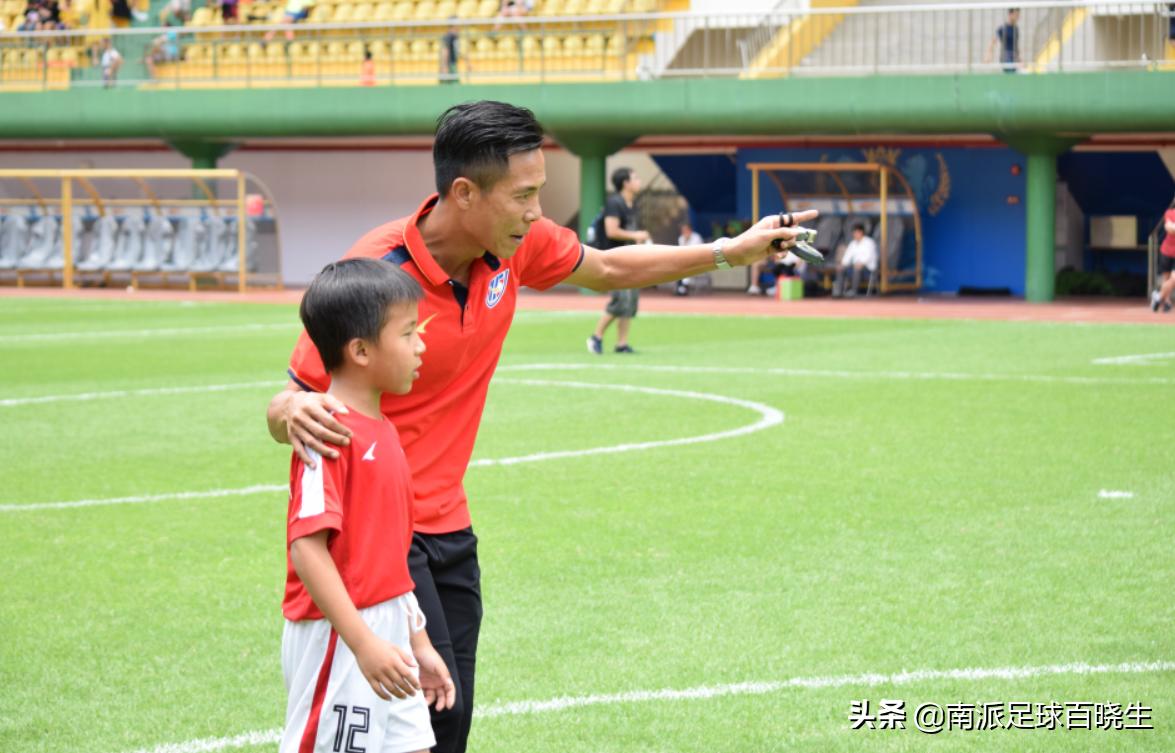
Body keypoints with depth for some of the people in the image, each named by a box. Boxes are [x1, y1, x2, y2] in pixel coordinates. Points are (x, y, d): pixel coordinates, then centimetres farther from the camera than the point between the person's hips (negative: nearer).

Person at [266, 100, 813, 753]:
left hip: (447, 523, 7)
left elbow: (608, 268, 19)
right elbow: (287, 405, -16)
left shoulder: (517, 244, -3)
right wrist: (295, 413, -40)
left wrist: (728, 252, 15)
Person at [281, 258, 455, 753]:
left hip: (385, 636, 9)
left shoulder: (381, 430, 11)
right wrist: (365, 644, -28)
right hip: (337, 639, -9)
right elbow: (307, 548, -23)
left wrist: (420, 643, 19)